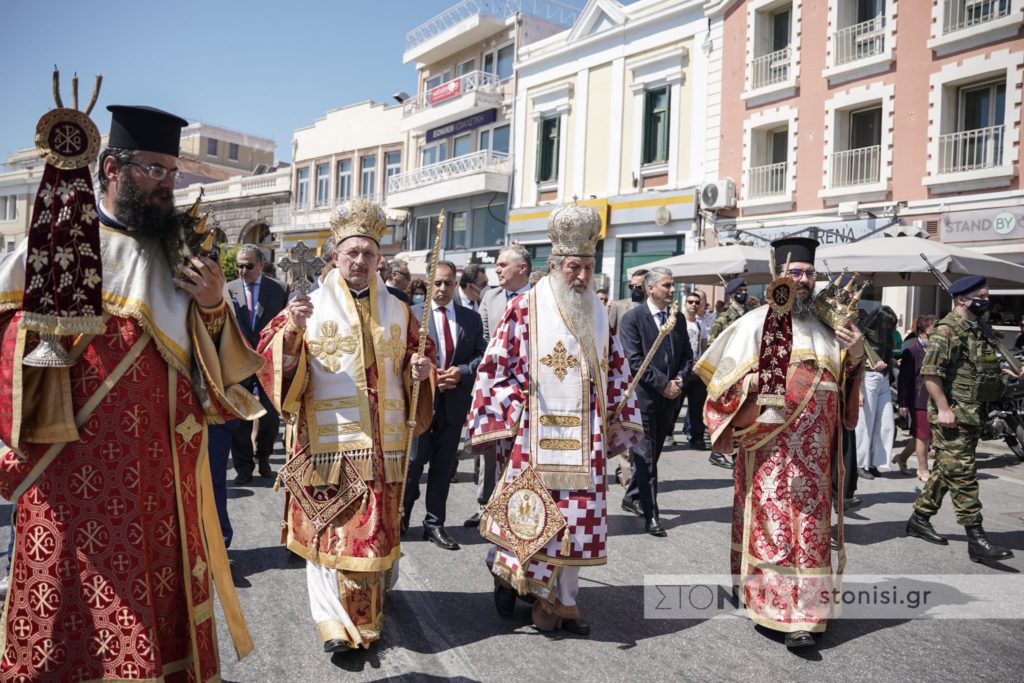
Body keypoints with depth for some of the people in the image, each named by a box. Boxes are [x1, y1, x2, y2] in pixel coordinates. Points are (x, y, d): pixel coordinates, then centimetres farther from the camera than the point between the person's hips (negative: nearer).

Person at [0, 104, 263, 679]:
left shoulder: (178, 257, 12)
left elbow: (214, 369, 11)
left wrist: (214, 307, -6)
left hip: (161, 472, 4)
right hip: (76, 471, -3)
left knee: (161, 604, 11)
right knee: (75, 611, 5)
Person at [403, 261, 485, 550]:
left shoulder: (471, 318, 9)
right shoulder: (412, 314, 0)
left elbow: (481, 355, 6)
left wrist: (461, 372, -11)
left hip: (454, 401, 3)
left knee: (443, 466, 10)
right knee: (414, 461, 2)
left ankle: (435, 524, 21)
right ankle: (400, 516, 24)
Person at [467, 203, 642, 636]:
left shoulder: (598, 314, 10)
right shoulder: (525, 309, -5)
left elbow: (614, 372, 16)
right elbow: (495, 368, -4)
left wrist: (615, 422, 10)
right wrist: (515, 413, -8)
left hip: (582, 438, 4)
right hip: (534, 433, -4)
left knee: (578, 515, 6)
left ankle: (564, 600, 19)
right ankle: (508, 570, 29)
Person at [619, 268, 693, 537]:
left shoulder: (678, 319, 12)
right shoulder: (632, 318, -7)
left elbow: (687, 355, 15)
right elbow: (635, 360, -14)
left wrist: (680, 380, -3)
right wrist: (663, 384, -15)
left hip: (671, 396, 6)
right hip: (644, 396, -6)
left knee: (651, 452, 14)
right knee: (646, 456, -3)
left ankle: (632, 498, 30)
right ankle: (650, 515, 0)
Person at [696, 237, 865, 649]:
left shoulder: (825, 326, 15)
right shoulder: (756, 323, -2)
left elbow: (843, 385, 22)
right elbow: (726, 379, -6)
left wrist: (856, 355, 4)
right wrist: (754, 382, -26)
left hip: (814, 453, 5)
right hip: (770, 447, -5)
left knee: (809, 526, 6)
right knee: (770, 523, -3)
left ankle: (802, 613, 15)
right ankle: (773, 608, 7)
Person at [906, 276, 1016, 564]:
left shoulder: (976, 330, 17)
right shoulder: (947, 329, -12)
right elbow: (930, 372, -19)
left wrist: (1001, 373, 12)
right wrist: (943, 408, -22)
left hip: (971, 414, 10)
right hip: (952, 415, -10)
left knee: (946, 471, 14)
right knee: (962, 475, -7)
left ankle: (919, 519, 24)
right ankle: (976, 539, -5)